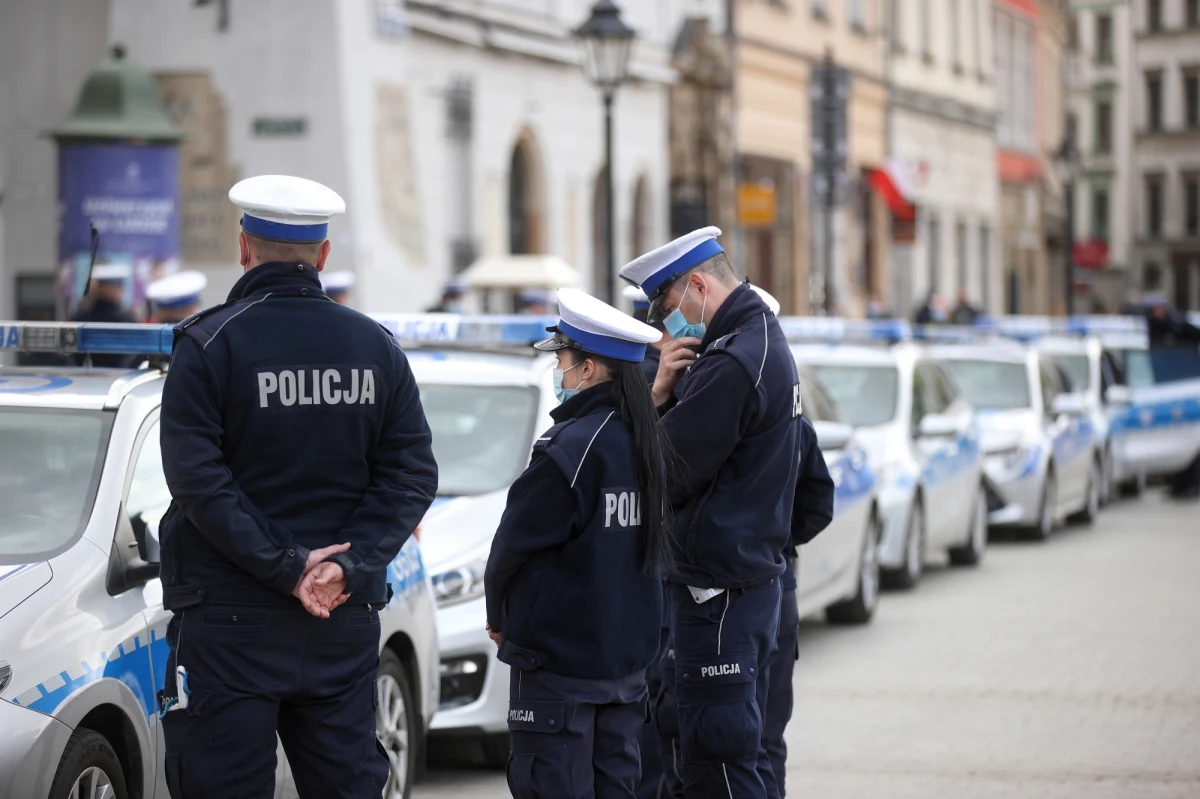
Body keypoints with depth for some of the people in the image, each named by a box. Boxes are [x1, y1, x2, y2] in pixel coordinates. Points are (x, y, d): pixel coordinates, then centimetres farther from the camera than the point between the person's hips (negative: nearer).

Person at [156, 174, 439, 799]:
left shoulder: (207, 344, -6)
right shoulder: (376, 347, 7)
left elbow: (197, 478, -14)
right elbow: (412, 473, 2)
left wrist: (288, 565, -14)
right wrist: (348, 564, -7)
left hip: (231, 619, -4)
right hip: (346, 619, 4)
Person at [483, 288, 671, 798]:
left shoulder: (570, 448, -19)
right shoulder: (642, 440, 7)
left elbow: (517, 540, -11)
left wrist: (499, 615, 8)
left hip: (559, 659, -8)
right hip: (628, 651, 8)